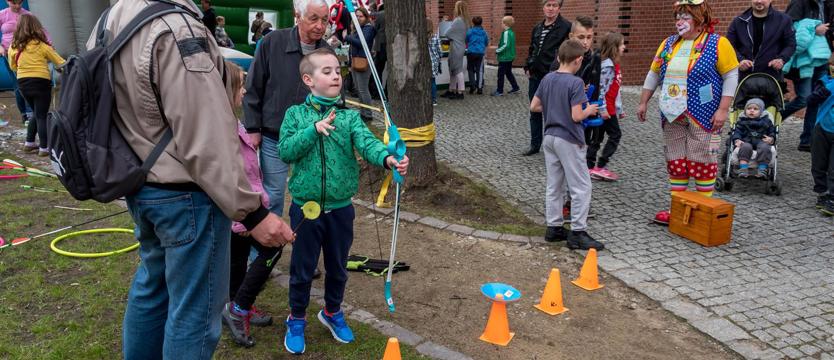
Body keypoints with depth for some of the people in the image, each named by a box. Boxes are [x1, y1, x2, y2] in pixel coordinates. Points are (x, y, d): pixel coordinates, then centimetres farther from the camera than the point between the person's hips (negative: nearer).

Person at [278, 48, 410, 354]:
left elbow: (366, 142, -18)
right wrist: (314, 129, -23)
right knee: (302, 268, 12)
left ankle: (332, 312, 42)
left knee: (338, 266, 18)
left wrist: (387, 158, -39)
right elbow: (285, 151, -12)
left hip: (341, 208, 2)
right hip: (305, 206, -1)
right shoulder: (296, 114, -2)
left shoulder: (349, 115, -2)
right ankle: (297, 319, 35)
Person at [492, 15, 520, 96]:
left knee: (500, 74, -1)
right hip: (510, 56, 9)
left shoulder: (506, 33, -19)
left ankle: (499, 91, 4)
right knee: (508, 72, 19)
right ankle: (515, 87, 23)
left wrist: (497, 51, -16)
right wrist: (499, 47, 11)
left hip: (504, 57, -9)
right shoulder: (512, 32, 9)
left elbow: (505, 45, -25)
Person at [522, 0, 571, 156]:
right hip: (535, 76, 7)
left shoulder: (566, 27, -9)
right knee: (535, 112, 14)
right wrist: (527, 67, 10)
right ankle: (535, 145, 25)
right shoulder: (537, 28, 13)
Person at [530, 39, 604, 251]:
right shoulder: (575, 83, -16)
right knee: (581, 187, 1)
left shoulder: (547, 79, 4)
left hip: (549, 137, 7)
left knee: (554, 186, 14)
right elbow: (576, 116, -19)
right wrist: (589, 110, 0)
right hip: (568, 140, -7)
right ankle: (577, 233, 3)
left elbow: (533, 106, 8)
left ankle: (554, 227, 20)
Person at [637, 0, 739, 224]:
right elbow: (654, 74, 16)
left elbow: (731, 77, -7)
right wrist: (643, 103, 12)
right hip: (673, 115, 5)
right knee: (675, 162, 9)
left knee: (703, 162, 0)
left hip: (703, 116, -5)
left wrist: (723, 109, -14)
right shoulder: (669, 44, 9)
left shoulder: (717, 43, -7)